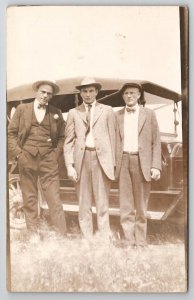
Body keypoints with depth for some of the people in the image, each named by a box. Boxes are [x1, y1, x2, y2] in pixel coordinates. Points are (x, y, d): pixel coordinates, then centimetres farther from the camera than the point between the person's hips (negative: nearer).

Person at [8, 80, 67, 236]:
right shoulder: (22, 109, 8)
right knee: (29, 200, 5)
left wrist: (56, 154, 1)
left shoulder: (56, 113, 10)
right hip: (26, 159, 0)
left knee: (55, 200, -5)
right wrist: (18, 154, -4)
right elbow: (11, 133, 7)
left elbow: (61, 137, 15)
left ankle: (62, 236, 1)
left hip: (48, 160, 0)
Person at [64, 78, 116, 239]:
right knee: (84, 204, 6)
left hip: (101, 157, -1)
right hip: (81, 158, 2)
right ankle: (87, 240, 15)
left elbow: (112, 137, 7)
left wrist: (113, 163, 0)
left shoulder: (107, 111, 10)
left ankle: (105, 239, 7)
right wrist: (69, 165, -1)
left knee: (102, 202, -1)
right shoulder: (74, 113, 12)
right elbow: (69, 141, 8)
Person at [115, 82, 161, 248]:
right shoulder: (117, 115, 10)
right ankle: (129, 243, 12)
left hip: (142, 162, -1)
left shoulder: (149, 114, 6)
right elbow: (114, 141, 9)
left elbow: (156, 141, 3)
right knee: (126, 207, 3)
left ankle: (141, 243, 18)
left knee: (141, 206, 7)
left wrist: (156, 166, -6)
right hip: (123, 161, 1)